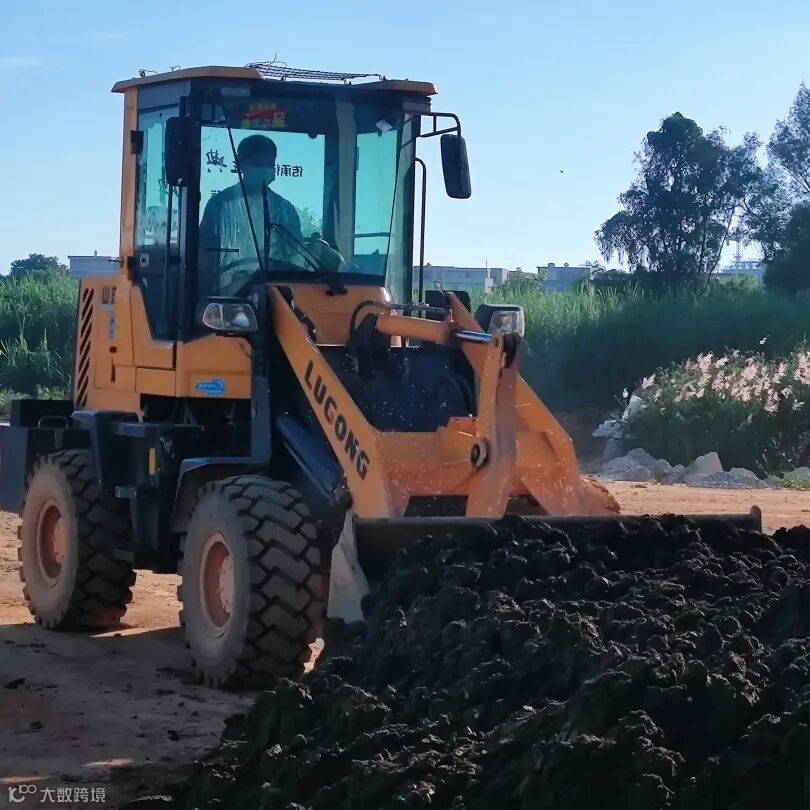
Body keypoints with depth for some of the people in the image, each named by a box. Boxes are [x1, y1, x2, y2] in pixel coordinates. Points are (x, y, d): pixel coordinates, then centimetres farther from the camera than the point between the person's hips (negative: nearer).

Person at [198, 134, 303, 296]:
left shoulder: (284, 209, 12)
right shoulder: (221, 204, 4)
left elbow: (295, 259, 13)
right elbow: (206, 257, 5)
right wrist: (207, 295, -1)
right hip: (229, 294, -2)